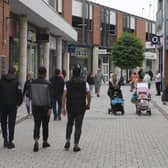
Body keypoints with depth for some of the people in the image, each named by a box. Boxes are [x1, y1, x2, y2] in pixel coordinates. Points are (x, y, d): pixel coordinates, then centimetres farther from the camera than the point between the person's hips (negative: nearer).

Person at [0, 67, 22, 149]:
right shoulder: (16, 82, -7)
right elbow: (19, 94, -10)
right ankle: (10, 141, 2)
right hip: (12, 105, -2)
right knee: (11, 124, 3)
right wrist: (19, 103, 5)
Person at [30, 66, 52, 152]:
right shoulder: (47, 83, -11)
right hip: (45, 107, -2)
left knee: (37, 125, 4)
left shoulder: (32, 83, -2)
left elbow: (31, 95, 6)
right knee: (45, 125, 13)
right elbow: (49, 96, -14)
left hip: (35, 106, 2)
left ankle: (36, 141, -17)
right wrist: (50, 108, -12)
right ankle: (45, 142, 24)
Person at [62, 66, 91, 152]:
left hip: (70, 107, 2)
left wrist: (63, 107, -6)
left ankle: (67, 141, 10)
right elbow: (88, 95, 1)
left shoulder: (67, 83, -1)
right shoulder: (84, 83, -3)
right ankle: (76, 145, 2)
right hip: (81, 108, -1)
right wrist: (88, 104, 17)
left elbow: (64, 96, -7)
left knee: (69, 124, 21)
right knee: (78, 126, 4)